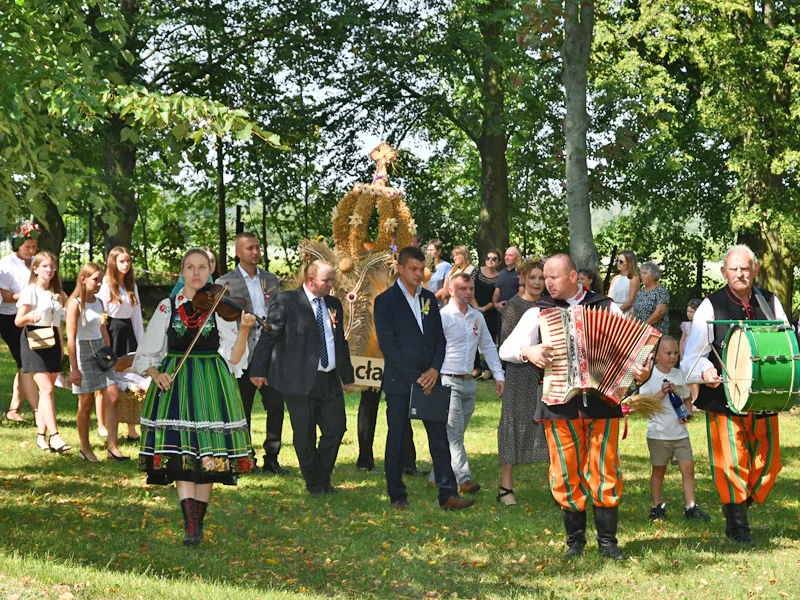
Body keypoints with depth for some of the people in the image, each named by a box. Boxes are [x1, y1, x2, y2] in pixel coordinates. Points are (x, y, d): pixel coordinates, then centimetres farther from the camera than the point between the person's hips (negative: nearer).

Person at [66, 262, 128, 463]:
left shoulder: (98, 302, 8)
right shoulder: (75, 304, -12)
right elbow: (71, 338, -15)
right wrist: (74, 369, -17)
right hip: (83, 353, -6)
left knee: (112, 397, -3)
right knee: (86, 403, 2)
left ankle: (112, 446, -1)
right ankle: (85, 449, 16)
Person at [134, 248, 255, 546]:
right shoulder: (167, 307, 5)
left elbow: (232, 359, -5)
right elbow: (146, 354, 8)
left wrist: (244, 331, -19)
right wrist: (155, 373, -11)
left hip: (212, 384, 0)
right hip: (175, 384, 0)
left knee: (208, 455, -1)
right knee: (180, 453, -11)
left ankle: (198, 522, 12)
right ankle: (190, 524, -14)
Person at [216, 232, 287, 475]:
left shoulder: (271, 280, 14)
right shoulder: (225, 283, 0)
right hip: (242, 353, -3)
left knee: (276, 405, -2)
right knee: (242, 409, 4)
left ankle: (271, 457, 9)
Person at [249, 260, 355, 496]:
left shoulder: (334, 305, 13)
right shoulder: (286, 301, -5)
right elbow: (268, 335, -4)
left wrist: (347, 376, 23)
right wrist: (259, 370, -6)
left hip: (329, 380, 5)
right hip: (299, 380, -5)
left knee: (336, 428, 3)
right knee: (305, 435, 3)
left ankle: (323, 479, 22)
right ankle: (314, 484, 16)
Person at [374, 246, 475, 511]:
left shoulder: (428, 298, 13)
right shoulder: (386, 301, -5)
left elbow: (439, 338, 13)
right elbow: (388, 345, -11)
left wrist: (434, 370, -4)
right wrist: (415, 378, -14)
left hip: (429, 380, 5)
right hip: (399, 382, -5)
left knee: (440, 437, 1)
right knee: (396, 440, 3)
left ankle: (448, 495, 1)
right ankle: (398, 497, 12)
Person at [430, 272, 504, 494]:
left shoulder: (477, 317, 13)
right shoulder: (443, 316, -8)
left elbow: (488, 346, 20)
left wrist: (499, 375, 14)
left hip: (468, 382, 7)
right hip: (448, 381, -7)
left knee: (455, 433, 10)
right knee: (454, 432, -12)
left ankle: (437, 478, 18)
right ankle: (463, 479, -19)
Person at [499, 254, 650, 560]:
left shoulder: (606, 307, 7)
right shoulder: (539, 313, 8)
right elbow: (506, 349, 5)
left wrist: (639, 370, -15)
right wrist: (528, 351, -15)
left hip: (602, 402, -1)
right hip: (560, 406, 1)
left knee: (605, 473, 1)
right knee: (567, 475, 3)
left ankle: (608, 541, 10)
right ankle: (575, 540, 15)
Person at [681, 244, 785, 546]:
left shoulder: (770, 303, 7)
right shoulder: (711, 306, -2)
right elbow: (691, 357, -2)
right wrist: (704, 371, -23)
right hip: (724, 398, -3)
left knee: (768, 462, 7)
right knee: (731, 462, -5)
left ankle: (738, 507, 29)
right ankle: (738, 525, 10)